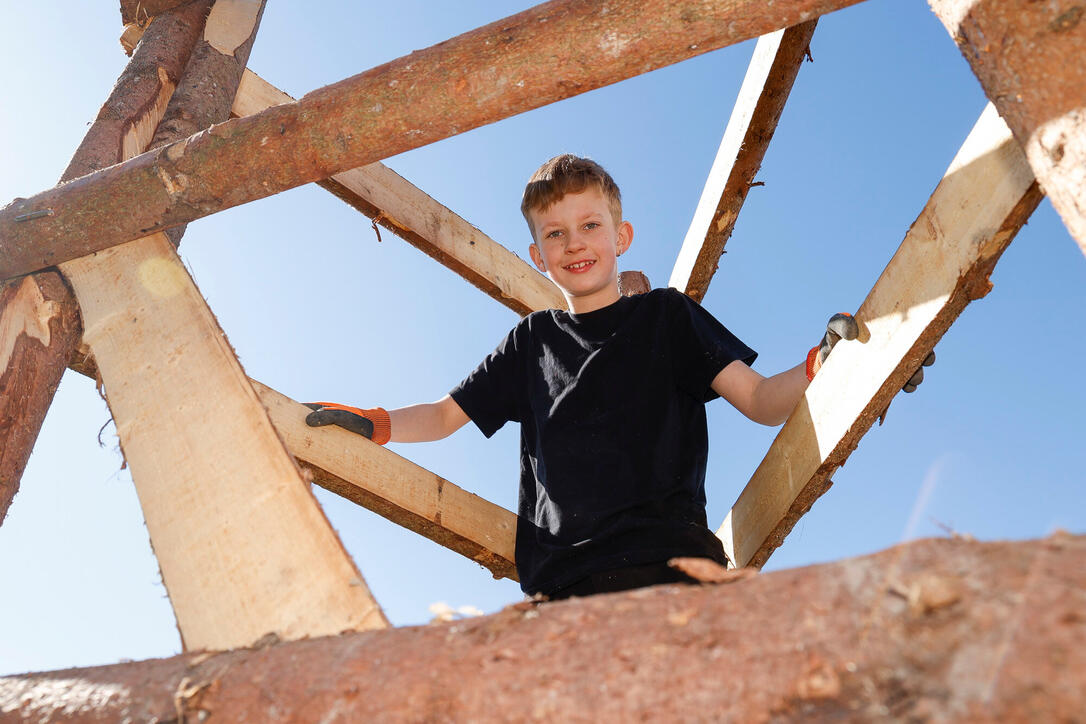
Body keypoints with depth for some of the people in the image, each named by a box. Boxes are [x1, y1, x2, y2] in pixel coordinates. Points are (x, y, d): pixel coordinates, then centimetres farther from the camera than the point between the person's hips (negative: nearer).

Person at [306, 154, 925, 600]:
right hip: (560, 577, 2)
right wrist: (374, 423, 9)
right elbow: (446, 415, 27)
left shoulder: (667, 315, 15)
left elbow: (762, 401, 8)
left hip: (665, 560, -1)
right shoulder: (531, 341, 22)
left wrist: (819, 367, -12)